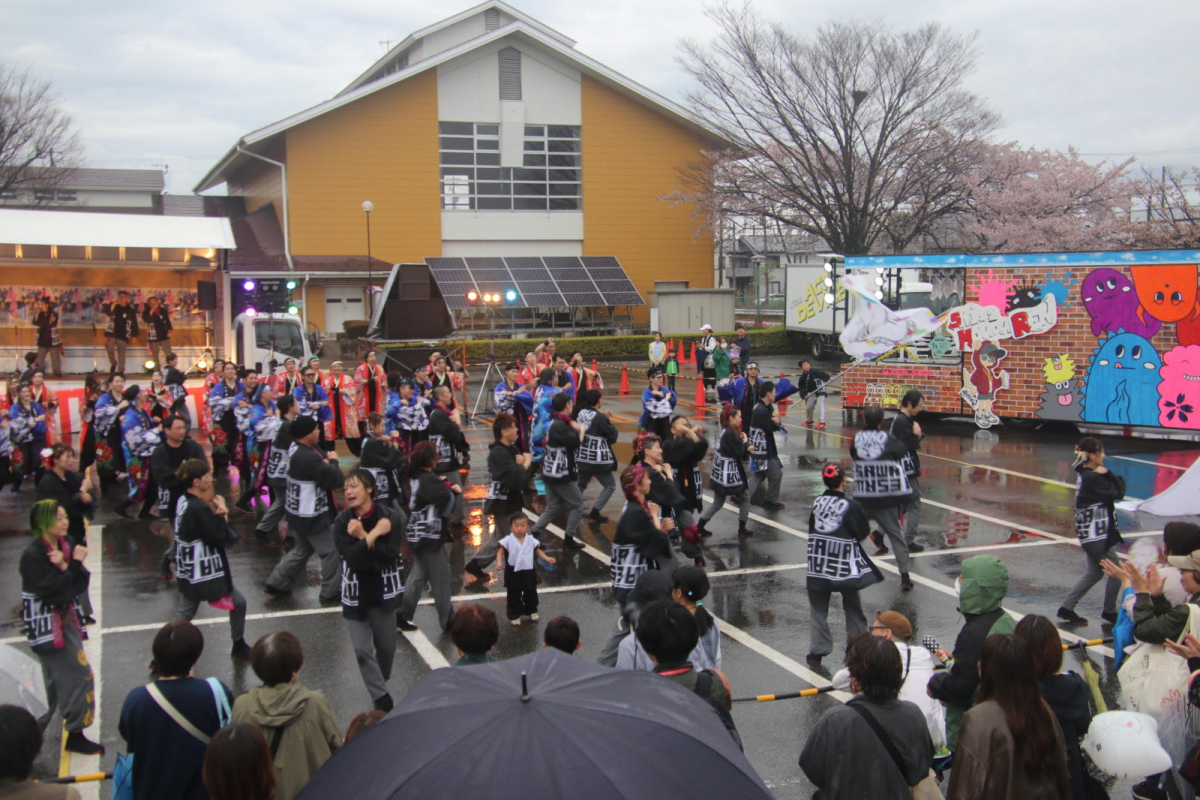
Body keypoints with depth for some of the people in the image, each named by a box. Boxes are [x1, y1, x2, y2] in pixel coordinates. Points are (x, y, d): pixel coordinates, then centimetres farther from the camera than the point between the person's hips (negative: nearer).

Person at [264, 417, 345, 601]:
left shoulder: (297, 448, 1)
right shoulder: (309, 458, -29)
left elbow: (323, 455, 8)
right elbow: (335, 481, -26)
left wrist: (326, 461, -15)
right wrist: (332, 462, -9)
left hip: (300, 512, 10)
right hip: (311, 516, -10)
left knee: (302, 551, 24)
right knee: (332, 552, 6)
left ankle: (276, 583, 28)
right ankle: (331, 592, 17)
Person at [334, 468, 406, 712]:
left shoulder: (389, 516, -12)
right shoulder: (342, 521, -9)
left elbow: (391, 554, -21)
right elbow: (352, 558, -21)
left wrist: (363, 537, -25)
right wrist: (374, 535, -24)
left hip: (383, 591, 0)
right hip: (355, 593, 0)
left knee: (386, 646, 14)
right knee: (362, 649, -3)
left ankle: (380, 682, 41)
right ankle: (381, 696, 9)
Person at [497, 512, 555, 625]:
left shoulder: (531, 540, -4)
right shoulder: (508, 541, -12)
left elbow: (538, 551, 6)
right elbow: (501, 552, -10)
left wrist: (547, 558, -6)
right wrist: (499, 562, -27)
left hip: (529, 572, 3)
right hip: (513, 573, -3)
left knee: (531, 594, 18)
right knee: (514, 596, 8)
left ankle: (531, 611, 38)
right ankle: (514, 615, 20)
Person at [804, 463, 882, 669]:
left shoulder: (817, 503, 0)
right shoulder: (851, 505, -13)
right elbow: (863, 533, -5)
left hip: (818, 565, 2)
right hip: (845, 565, -2)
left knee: (819, 610, 11)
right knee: (852, 607, 16)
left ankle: (816, 653, 9)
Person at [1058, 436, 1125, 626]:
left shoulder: (1086, 474, 9)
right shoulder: (1092, 478, -21)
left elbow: (1120, 485, 7)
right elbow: (1117, 493, -17)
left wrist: (1107, 473, -11)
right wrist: (1107, 474, -6)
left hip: (1094, 534, 10)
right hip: (1096, 534, -10)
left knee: (1094, 573, 19)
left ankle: (1066, 609, 19)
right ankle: (1109, 613, 18)